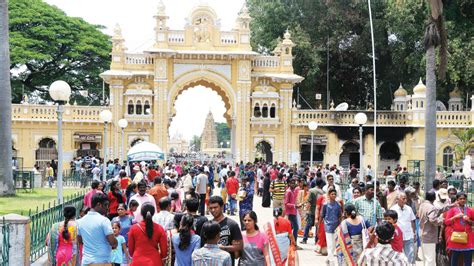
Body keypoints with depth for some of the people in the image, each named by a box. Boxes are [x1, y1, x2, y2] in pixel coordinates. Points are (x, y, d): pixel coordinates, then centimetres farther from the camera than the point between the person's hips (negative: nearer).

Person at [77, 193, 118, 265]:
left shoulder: (80, 221, 7)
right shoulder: (104, 220, -14)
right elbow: (113, 242, -16)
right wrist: (114, 245, 5)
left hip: (86, 262, 6)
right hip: (102, 262, -6)